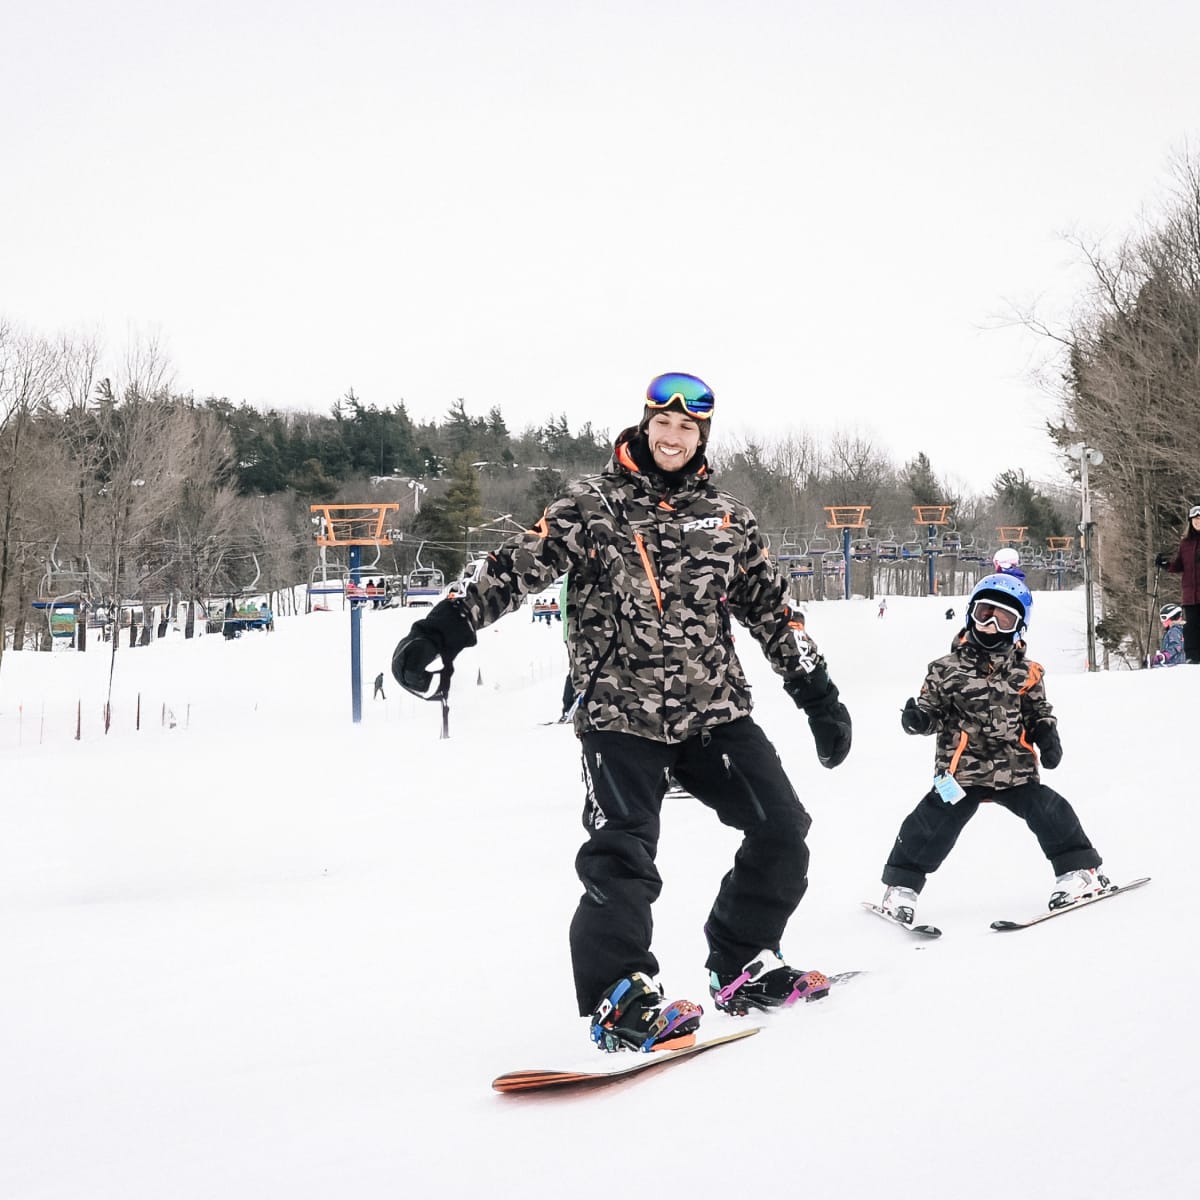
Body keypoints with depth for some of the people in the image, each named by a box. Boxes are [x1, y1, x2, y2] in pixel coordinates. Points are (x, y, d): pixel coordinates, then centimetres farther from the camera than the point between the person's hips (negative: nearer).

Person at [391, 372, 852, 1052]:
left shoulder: (728, 519, 11)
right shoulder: (593, 507, 0)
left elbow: (772, 611, 17)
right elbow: (518, 569, -8)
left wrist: (819, 695, 16)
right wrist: (443, 630, -20)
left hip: (716, 709, 5)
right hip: (622, 712, -4)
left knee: (783, 831, 2)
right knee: (623, 856, -15)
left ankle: (742, 967, 19)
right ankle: (620, 998, -4)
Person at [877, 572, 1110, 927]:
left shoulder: (1025, 672, 7)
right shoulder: (948, 668, -1)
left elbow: (1039, 713, 18)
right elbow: (932, 709, 4)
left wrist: (1048, 737, 0)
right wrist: (916, 717, -17)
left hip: (1015, 770, 2)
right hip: (961, 772, -2)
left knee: (1049, 813, -6)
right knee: (932, 825, -8)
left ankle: (1079, 870, 14)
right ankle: (901, 885, 6)